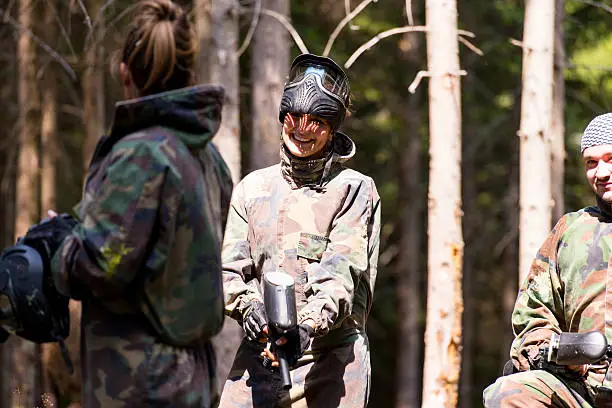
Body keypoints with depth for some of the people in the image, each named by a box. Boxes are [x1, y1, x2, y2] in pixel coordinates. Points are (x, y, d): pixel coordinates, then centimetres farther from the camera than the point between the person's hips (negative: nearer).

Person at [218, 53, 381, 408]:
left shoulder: (355, 189, 4)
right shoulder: (254, 187, 15)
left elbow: (342, 272, -9)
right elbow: (230, 268, 8)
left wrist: (310, 326, -26)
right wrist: (249, 306, -14)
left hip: (330, 362, -3)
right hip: (258, 354, 3)